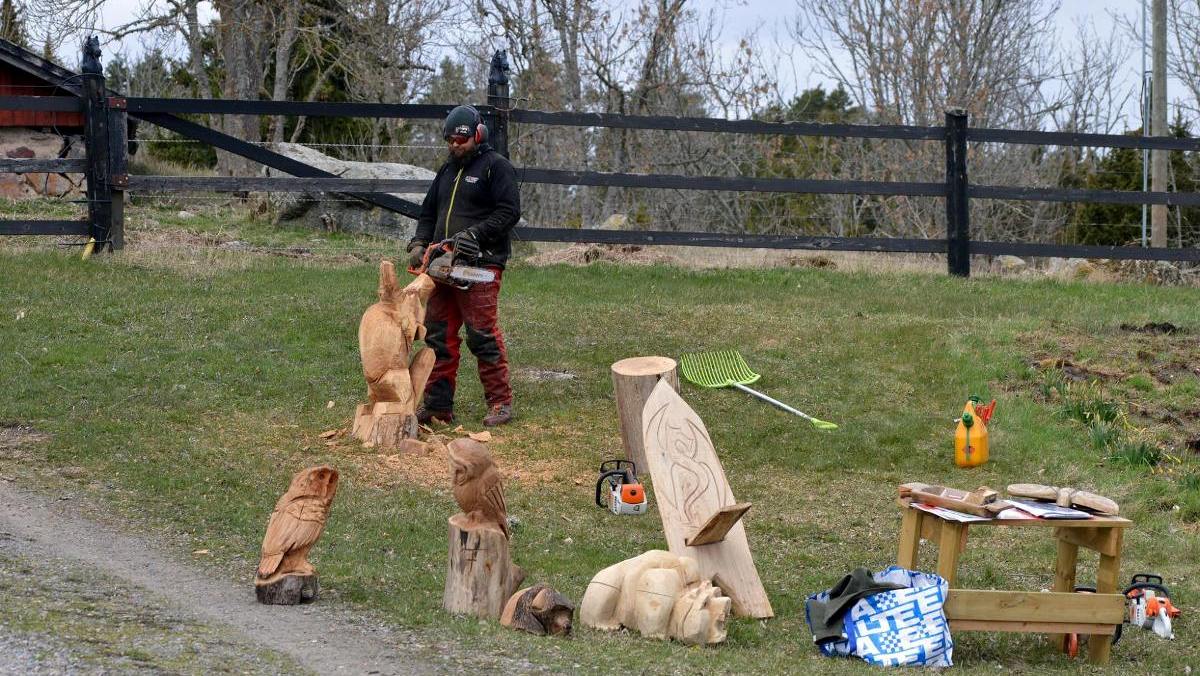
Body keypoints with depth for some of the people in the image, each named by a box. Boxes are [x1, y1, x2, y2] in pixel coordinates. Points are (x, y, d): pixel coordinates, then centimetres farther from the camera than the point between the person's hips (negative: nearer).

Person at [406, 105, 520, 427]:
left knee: (483, 333, -10)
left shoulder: (496, 166, -2)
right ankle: (438, 404, 9)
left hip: (481, 265, -8)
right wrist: (419, 243, 6)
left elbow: (509, 211, -11)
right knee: (438, 334, 5)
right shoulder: (448, 170, 21)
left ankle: (500, 402, -3)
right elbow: (428, 212, 24)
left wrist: (475, 233, -19)